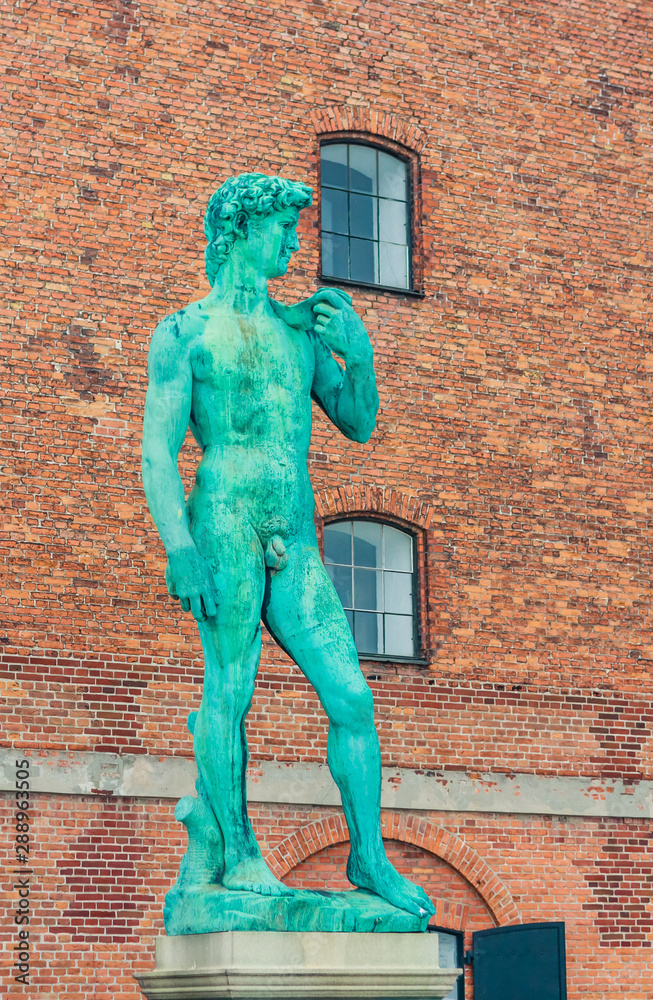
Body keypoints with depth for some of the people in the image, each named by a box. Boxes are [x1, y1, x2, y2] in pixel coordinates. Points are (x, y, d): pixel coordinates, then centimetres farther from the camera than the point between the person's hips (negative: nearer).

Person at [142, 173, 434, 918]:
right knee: (228, 690, -5)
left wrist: (359, 352, 4)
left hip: (296, 543, 5)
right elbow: (158, 451, -3)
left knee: (352, 697, -1)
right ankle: (238, 854, 8)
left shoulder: (299, 326, 19)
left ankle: (369, 857, 7)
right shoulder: (184, 332, 4)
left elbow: (359, 424, 22)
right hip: (225, 524, -5)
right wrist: (179, 547, -16)